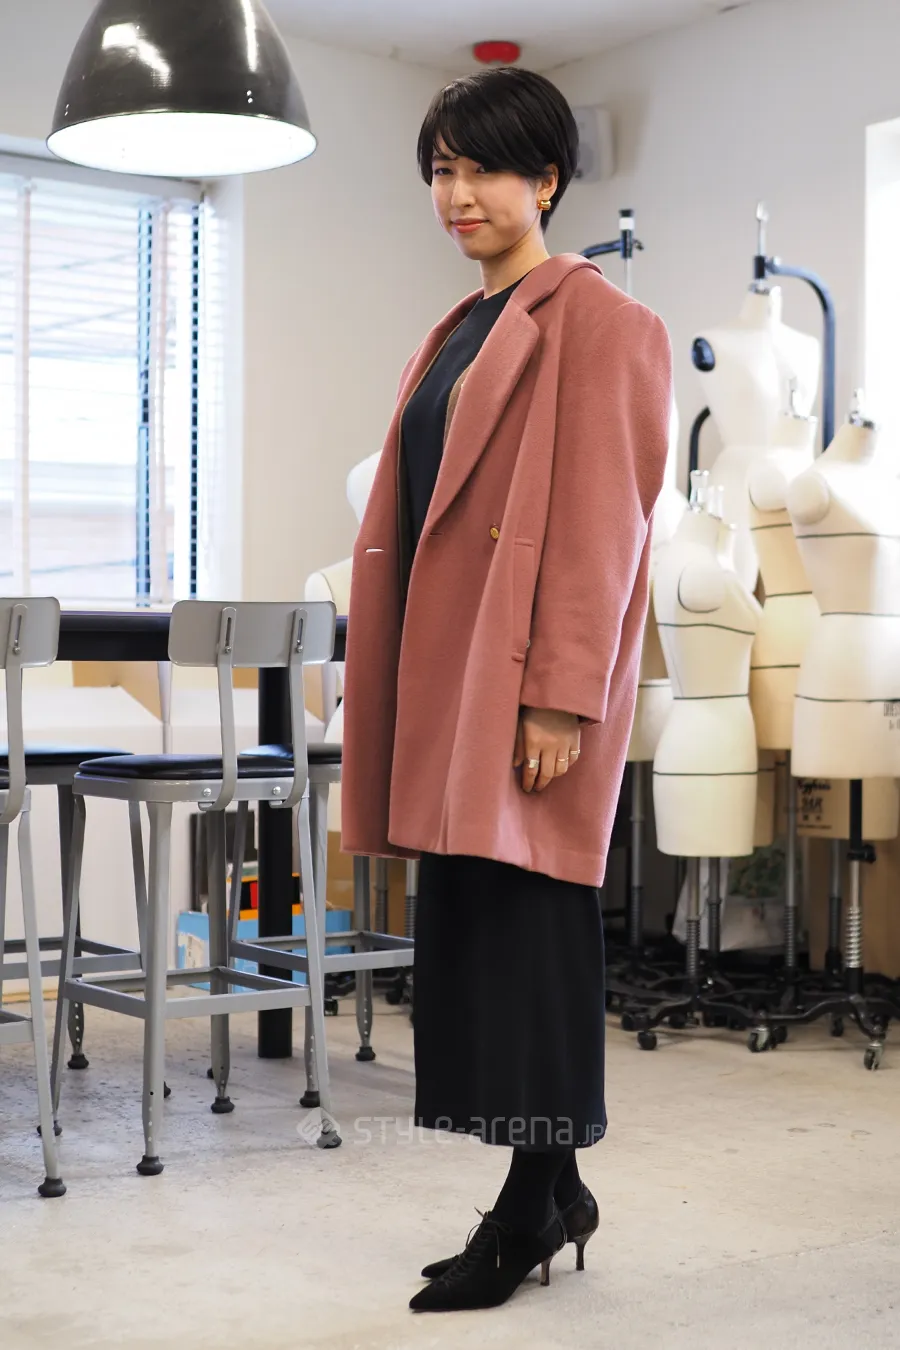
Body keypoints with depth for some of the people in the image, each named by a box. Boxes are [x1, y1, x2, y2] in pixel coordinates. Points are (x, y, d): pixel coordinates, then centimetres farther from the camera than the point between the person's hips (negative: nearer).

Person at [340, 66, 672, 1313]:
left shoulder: (596, 322, -6)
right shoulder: (458, 335, 20)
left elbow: (603, 522, -14)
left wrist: (560, 697, -19)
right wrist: (405, 698, 15)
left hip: (525, 687, -9)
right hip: (448, 676, 9)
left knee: (523, 929, -4)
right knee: (469, 928, 10)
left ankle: (535, 1209, 7)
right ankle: (551, 1195, 21)